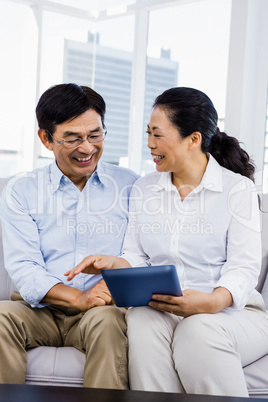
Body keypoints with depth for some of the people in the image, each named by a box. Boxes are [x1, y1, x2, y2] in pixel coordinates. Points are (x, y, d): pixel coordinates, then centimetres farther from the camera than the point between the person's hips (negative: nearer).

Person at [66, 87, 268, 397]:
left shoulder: (238, 188, 1)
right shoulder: (143, 189, 16)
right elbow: (137, 259, 14)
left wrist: (214, 301, -28)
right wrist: (112, 263, -9)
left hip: (232, 311, -2)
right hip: (160, 310, 3)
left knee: (198, 329, -36)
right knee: (142, 321, -32)